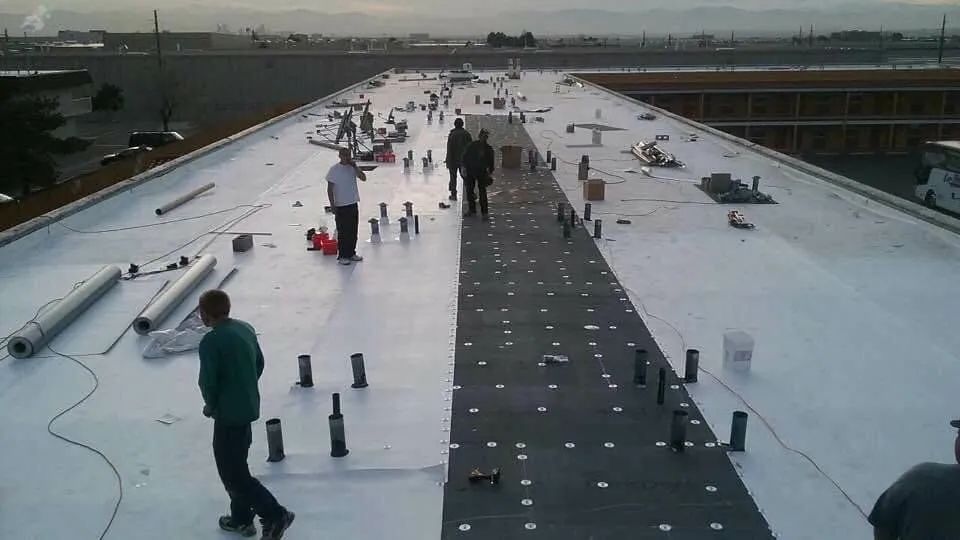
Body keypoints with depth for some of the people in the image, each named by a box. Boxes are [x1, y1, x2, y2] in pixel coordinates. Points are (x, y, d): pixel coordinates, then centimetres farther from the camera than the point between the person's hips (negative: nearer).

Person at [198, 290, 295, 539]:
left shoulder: (210, 342, -21)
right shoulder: (246, 328, 4)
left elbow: (207, 381, -19)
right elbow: (259, 363, 12)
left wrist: (211, 405, 1)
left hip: (229, 414, -9)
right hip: (250, 407, 9)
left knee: (232, 473, 3)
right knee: (237, 464, 22)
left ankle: (275, 515, 1)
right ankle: (241, 519, 34)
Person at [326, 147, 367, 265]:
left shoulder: (352, 167, 4)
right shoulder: (334, 170, -9)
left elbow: (363, 178, -6)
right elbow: (329, 189, -8)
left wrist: (355, 166, -13)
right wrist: (332, 205, -12)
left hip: (353, 204, 5)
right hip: (341, 206, -5)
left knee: (353, 231, 11)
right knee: (342, 232, 0)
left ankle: (351, 253, 24)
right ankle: (342, 256, 9)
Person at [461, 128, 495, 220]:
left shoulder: (488, 149, 2)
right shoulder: (471, 145, 0)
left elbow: (490, 162, 9)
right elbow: (465, 156, 4)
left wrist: (489, 172, 6)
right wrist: (464, 167, -4)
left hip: (481, 172, -1)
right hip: (470, 172, 1)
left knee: (482, 192, -6)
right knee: (469, 191, 8)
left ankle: (485, 212, -2)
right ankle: (471, 210, 23)